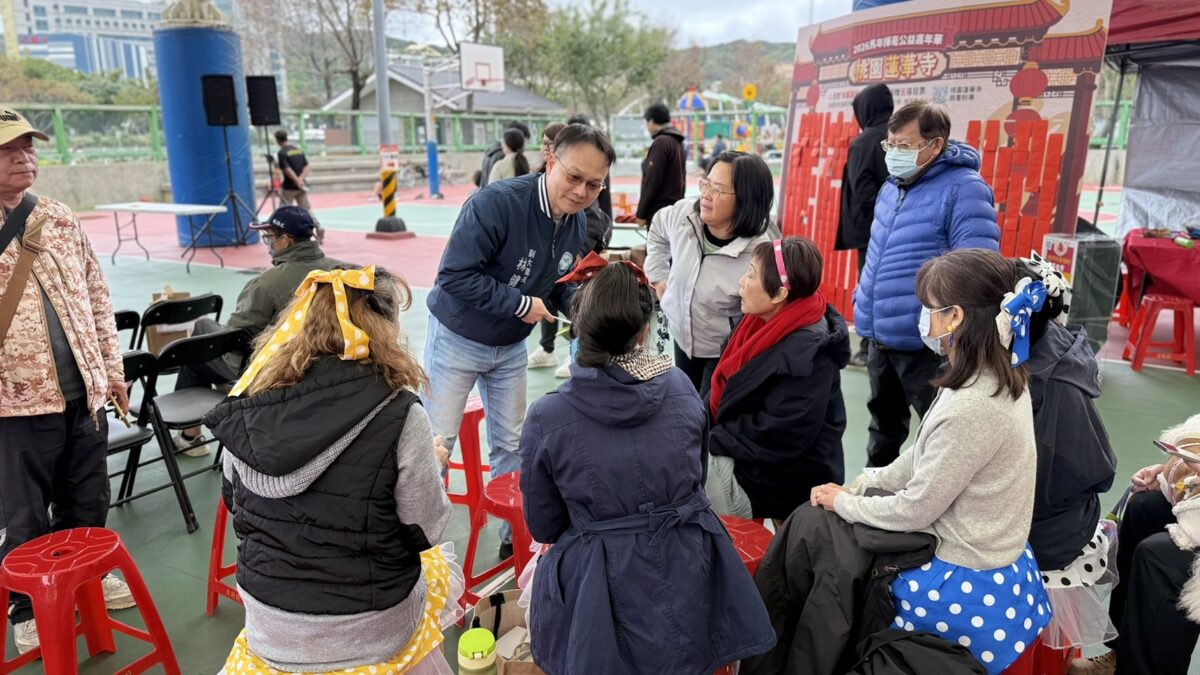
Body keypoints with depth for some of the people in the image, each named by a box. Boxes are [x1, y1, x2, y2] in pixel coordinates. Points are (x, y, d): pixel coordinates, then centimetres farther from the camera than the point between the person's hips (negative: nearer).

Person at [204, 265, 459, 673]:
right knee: (435, 564, 28)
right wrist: (427, 461, 5)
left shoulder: (251, 404, -10)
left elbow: (236, 503, 6)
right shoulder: (397, 414, -23)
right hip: (371, 632, -4)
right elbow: (426, 531, -13)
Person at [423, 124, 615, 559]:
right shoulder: (497, 203, -29)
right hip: (457, 338, -6)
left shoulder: (576, 222, -6)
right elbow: (454, 276, -31)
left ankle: (515, 536, 28)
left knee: (511, 444, 13)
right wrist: (520, 304, -27)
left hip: (510, 347, 6)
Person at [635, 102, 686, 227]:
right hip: (675, 206, 10)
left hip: (660, 209, -10)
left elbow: (652, 181, -17)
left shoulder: (660, 143, -13)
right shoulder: (678, 142, 16)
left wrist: (641, 213, -13)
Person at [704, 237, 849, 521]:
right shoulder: (766, 321, 1)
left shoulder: (807, 354, -26)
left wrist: (713, 440, -19)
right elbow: (723, 384, 7)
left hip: (784, 480, -9)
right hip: (748, 456, 9)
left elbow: (780, 436, -26)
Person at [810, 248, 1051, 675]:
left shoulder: (971, 409, -32)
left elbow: (913, 511, -22)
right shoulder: (997, 376, -2)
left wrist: (842, 503, -7)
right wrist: (859, 487, 5)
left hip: (968, 588, -8)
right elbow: (922, 459, 8)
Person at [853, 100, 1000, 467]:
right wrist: (864, 307, 19)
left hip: (926, 344, -8)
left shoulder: (963, 189, -14)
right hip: (880, 339, 8)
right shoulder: (892, 188, 11)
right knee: (884, 427, 24)